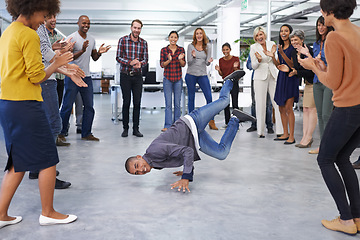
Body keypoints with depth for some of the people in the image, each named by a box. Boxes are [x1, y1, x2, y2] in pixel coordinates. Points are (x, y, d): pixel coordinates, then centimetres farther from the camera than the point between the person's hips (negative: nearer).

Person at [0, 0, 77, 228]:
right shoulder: (29, 35, -12)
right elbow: (37, 76, -16)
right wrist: (57, 64, 0)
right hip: (25, 105, -10)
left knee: (19, 162, 15)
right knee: (48, 159, 2)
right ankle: (48, 213, 13)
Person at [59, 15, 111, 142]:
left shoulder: (91, 39, 13)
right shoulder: (72, 38, -7)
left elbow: (94, 58, 18)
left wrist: (99, 52, -4)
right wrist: (82, 50, -26)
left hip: (87, 76, 6)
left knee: (89, 106, 6)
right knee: (67, 106, -2)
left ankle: (86, 133, 14)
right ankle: (61, 133, 11)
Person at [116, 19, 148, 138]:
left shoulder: (144, 42, 5)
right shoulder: (123, 40, -2)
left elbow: (145, 59, 6)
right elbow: (118, 57, -4)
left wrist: (140, 63, -17)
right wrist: (130, 63, -20)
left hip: (138, 76, 2)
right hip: (125, 75, -2)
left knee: (137, 103, 3)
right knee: (126, 102, 3)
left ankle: (136, 129, 11)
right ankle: (125, 128, 13)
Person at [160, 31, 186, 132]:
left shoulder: (181, 50, 5)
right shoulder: (164, 50, 2)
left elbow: (183, 64, 3)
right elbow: (162, 64, -1)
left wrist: (180, 59, -18)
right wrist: (169, 60, -19)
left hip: (178, 79, 1)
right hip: (167, 79, -1)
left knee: (177, 103, 5)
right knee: (168, 103, -3)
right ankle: (168, 125, 0)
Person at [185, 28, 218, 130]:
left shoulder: (208, 47, 6)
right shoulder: (190, 46, 1)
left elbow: (207, 63, 7)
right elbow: (189, 62, -1)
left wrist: (209, 61, -16)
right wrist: (193, 56, -21)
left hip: (203, 75, 1)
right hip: (191, 75, -1)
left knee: (209, 98, -6)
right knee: (191, 98, 5)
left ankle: (211, 122, 4)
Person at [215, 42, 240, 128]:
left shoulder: (235, 59, -4)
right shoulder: (221, 60, 6)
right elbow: (221, 74, 10)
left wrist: (235, 68, -21)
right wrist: (218, 70, -10)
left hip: (234, 83, -4)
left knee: (235, 104, -7)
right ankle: (227, 122, 15)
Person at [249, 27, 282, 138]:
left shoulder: (271, 44, 9)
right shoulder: (253, 47, 2)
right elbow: (254, 66, 1)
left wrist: (273, 54, -4)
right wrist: (259, 60, -18)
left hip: (273, 76, 3)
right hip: (260, 77, -2)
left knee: (277, 103, -3)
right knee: (261, 105, -3)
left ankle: (280, 130, 2)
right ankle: (260, 131, 5)